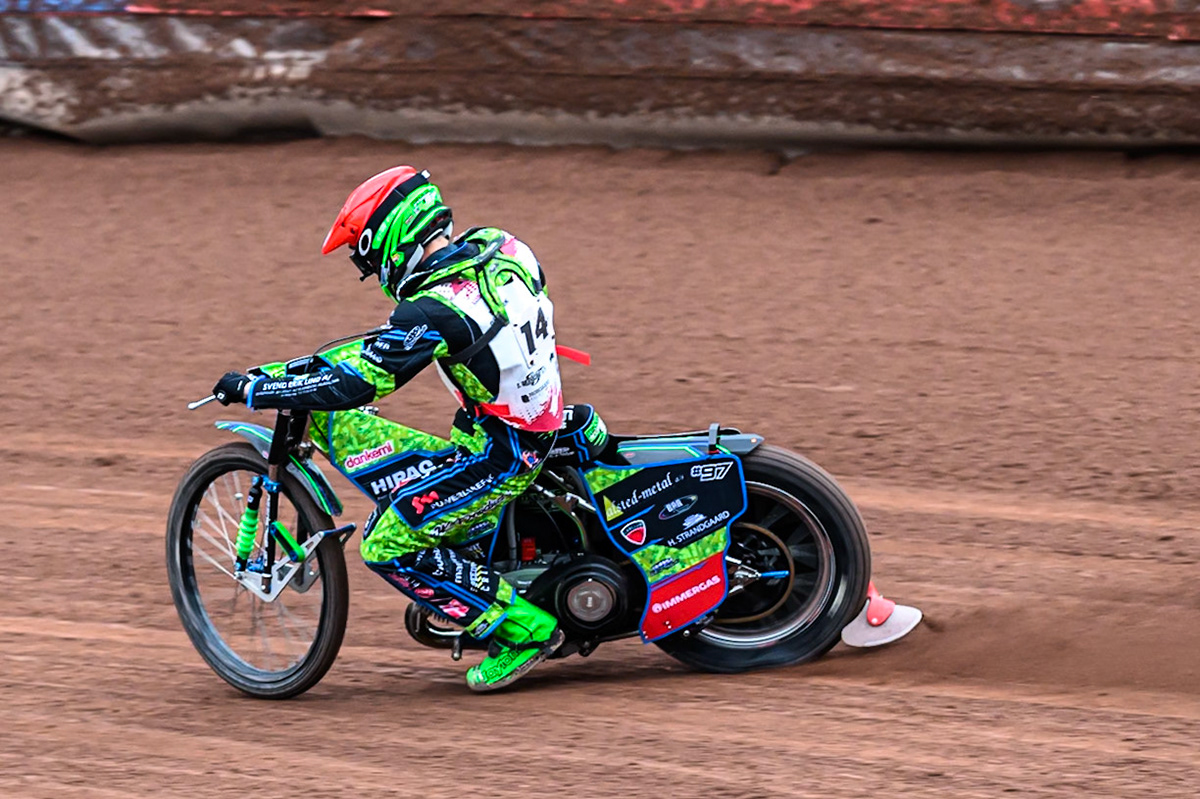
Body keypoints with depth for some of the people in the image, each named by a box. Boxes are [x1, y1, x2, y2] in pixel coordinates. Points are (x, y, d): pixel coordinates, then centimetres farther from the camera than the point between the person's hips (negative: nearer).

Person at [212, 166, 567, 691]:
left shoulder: (436, 311, -24)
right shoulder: (499, 247, -1)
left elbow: (352, 385, -23)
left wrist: (252, 389, -14)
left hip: (498, 451, -9)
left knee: (389, 547, -7)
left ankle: (524, 631, -1)